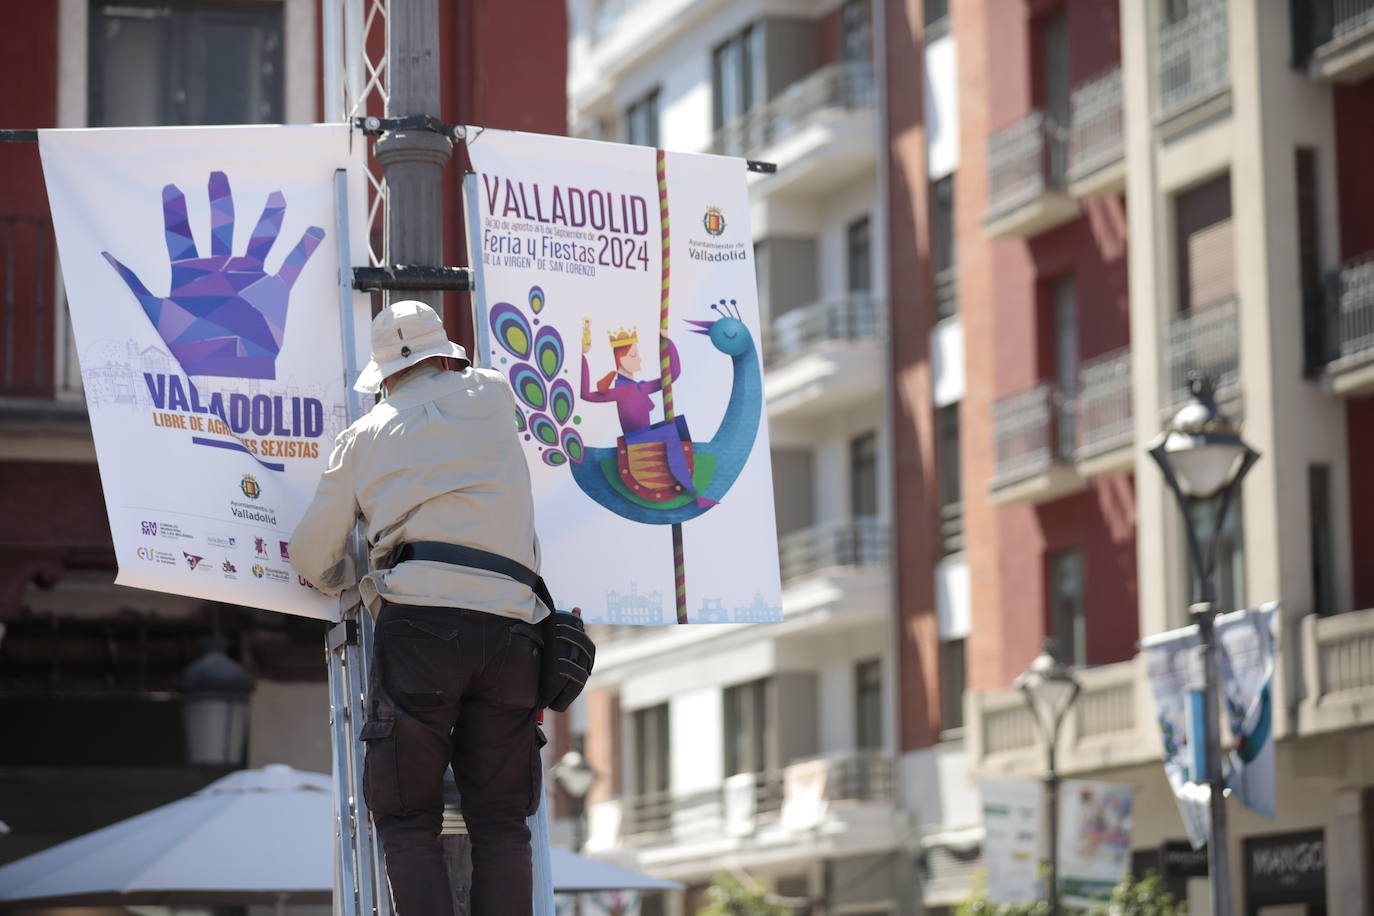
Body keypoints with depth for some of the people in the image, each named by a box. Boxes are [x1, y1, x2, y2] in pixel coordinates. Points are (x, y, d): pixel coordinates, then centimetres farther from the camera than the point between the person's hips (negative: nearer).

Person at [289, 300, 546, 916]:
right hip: (511, 625, 2)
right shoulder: (493, 397, 19)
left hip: (419, 620, -2)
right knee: (501, 820, 6)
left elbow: (312, 554, 19)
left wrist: (344, 587, 40)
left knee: (407, 818, 1)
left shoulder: (365, 435, 16)